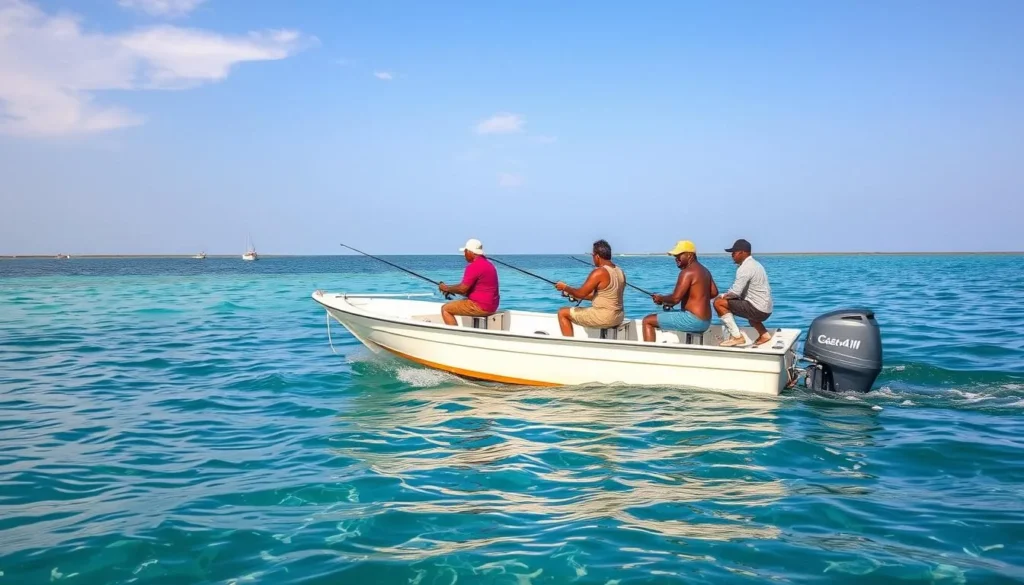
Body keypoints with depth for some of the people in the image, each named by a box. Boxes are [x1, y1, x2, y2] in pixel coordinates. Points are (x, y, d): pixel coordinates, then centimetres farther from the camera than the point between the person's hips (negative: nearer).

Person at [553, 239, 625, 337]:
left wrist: (565, 287, 3)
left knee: (562, 313, 3)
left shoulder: (599, 272, -17)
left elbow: (581, 293, -16)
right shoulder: (620, 272, 9)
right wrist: (574, 295, 19)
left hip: (604, 317, -9)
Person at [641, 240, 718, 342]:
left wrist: (661, 299, -2)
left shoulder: (687, 272, -16)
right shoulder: (705, 271, 12)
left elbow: (676, 298, -21)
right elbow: (714, 292, 16)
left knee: (647, 321, -5)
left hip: (693, 320, -10)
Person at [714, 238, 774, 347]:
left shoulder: (745, 268, -16)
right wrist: (727, 294, 7)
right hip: (766, 310, 10)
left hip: (758, 310, -10)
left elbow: (736, 292, -22)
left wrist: (723, 295, -3)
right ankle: (764, 334, 24)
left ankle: (737, 337, -10)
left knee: (719, 302, -12)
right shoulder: (755, 264, 15)